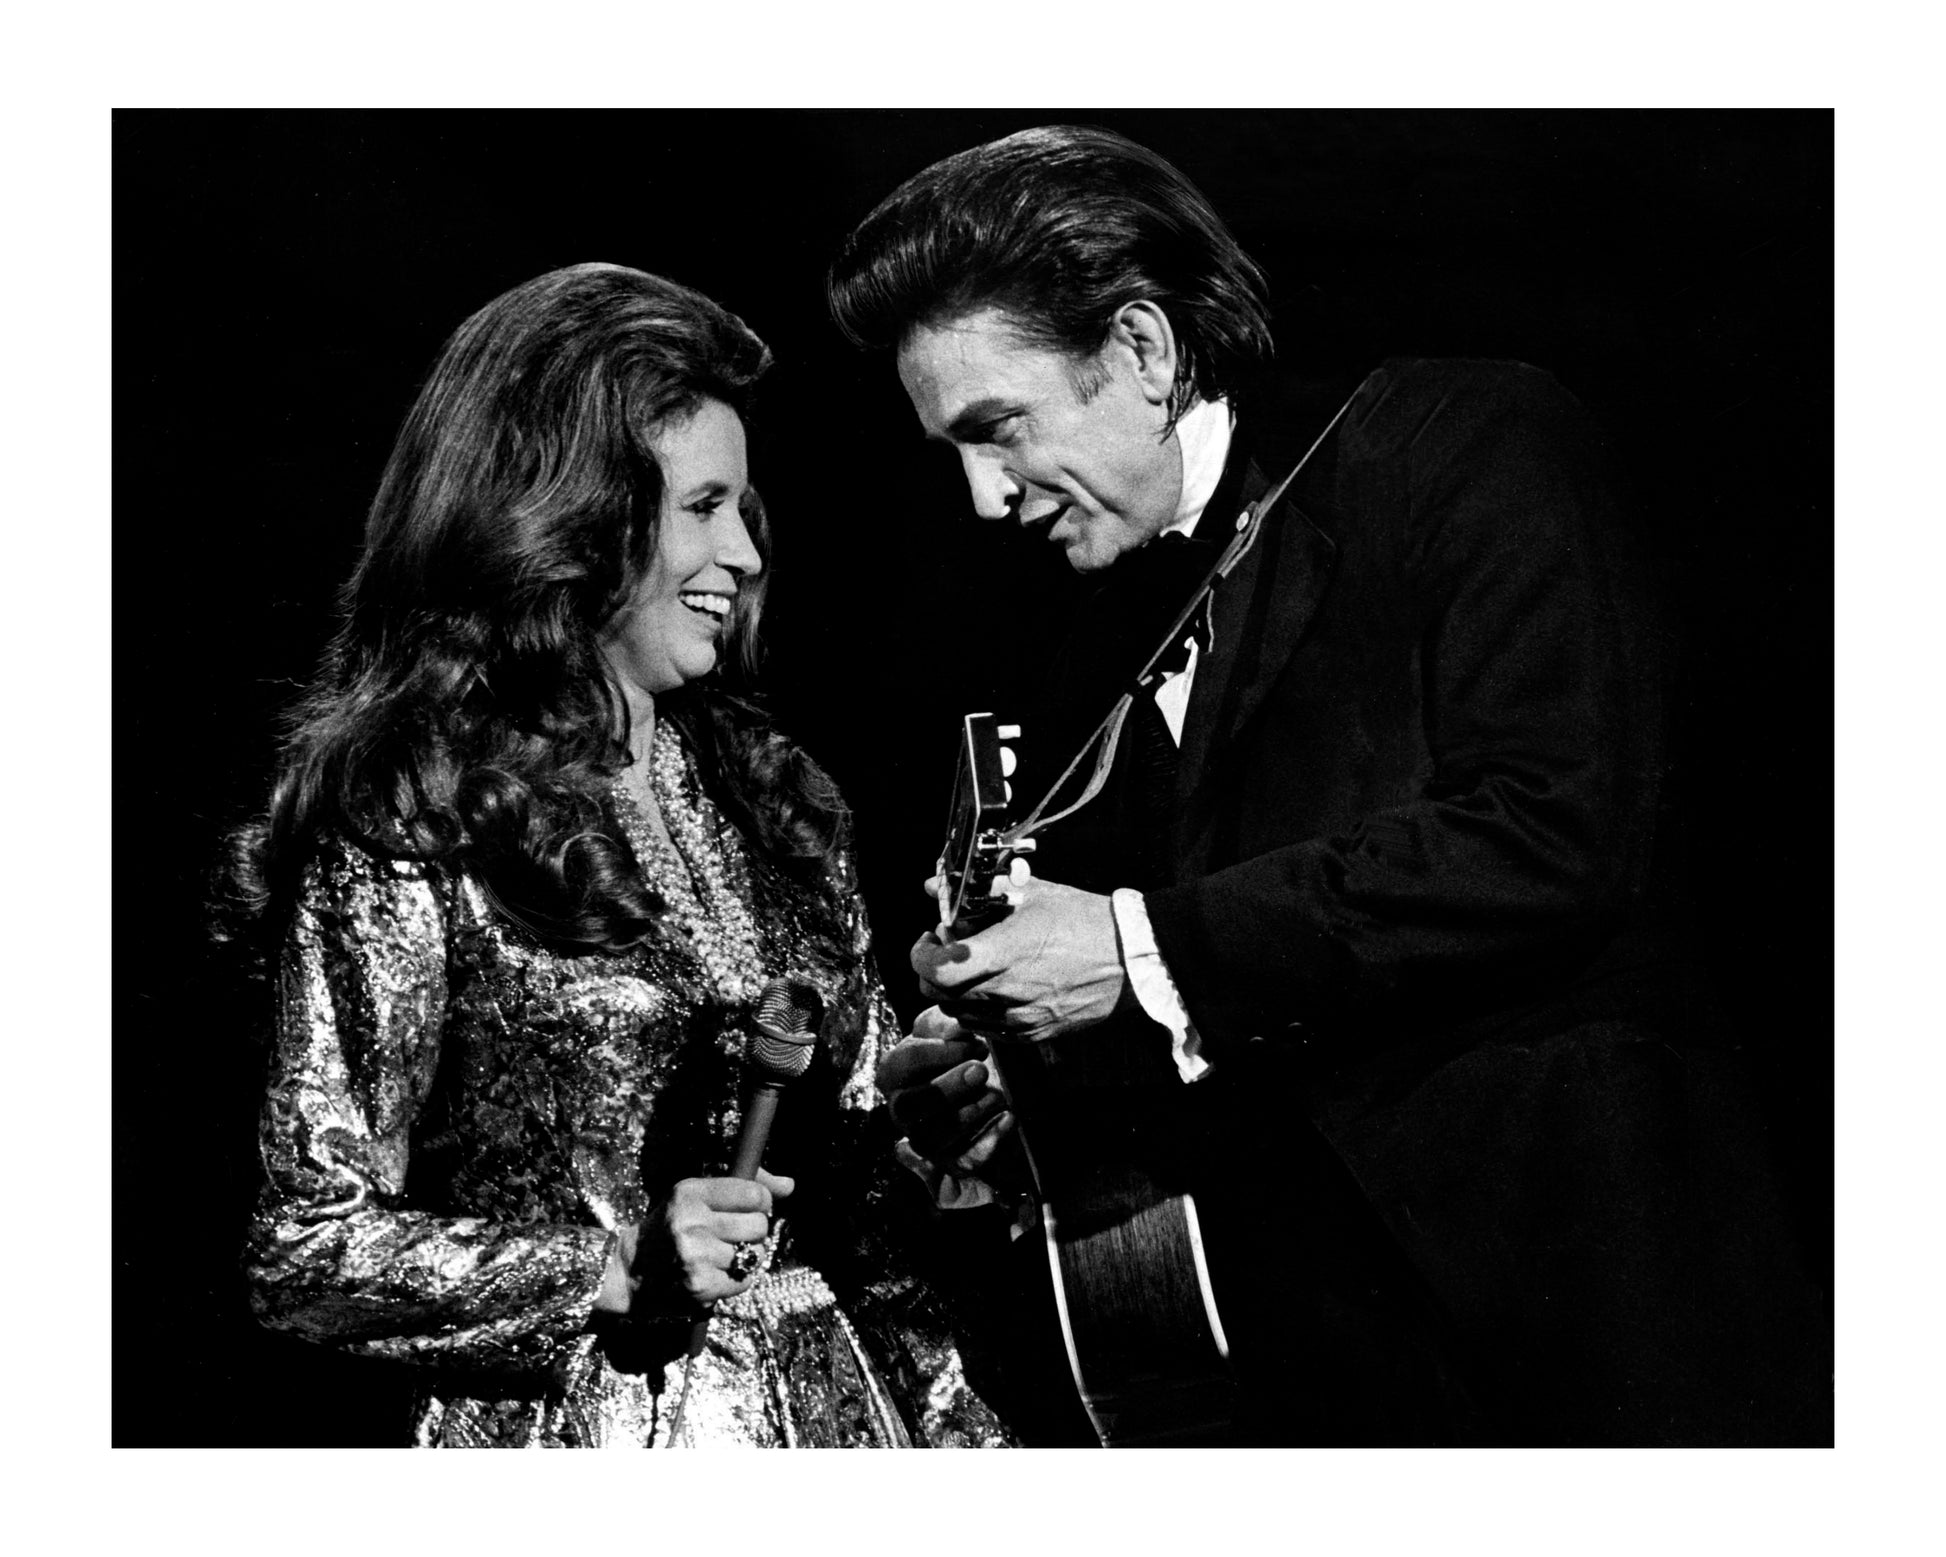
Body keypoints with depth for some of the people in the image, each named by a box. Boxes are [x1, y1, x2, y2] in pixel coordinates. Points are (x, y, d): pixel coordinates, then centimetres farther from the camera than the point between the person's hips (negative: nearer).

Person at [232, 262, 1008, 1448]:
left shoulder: (763, 786, 6)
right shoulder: (404, 826, -12)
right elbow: (308, 1252, -11)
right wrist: (614, 1267, -21)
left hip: (836, 1400, 5)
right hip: (581, 1432, -5)